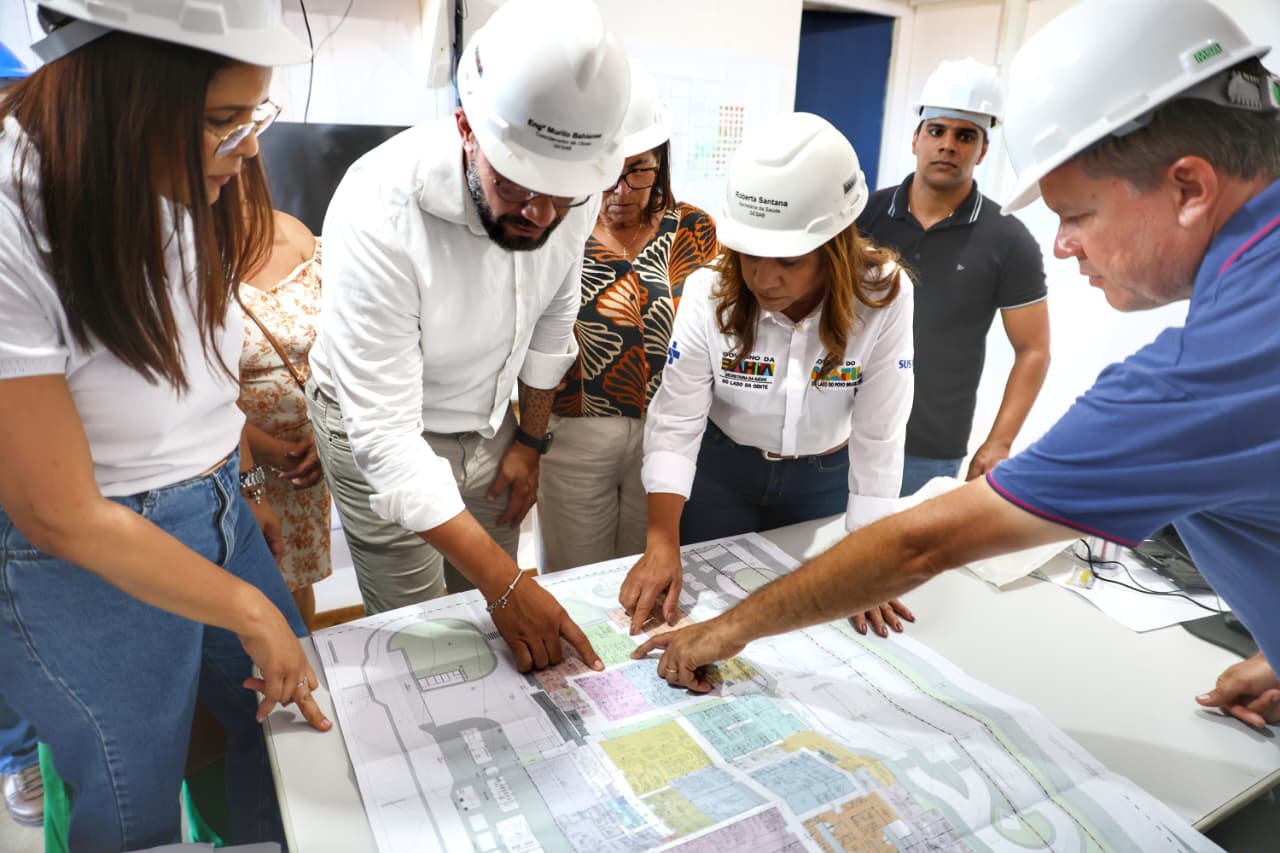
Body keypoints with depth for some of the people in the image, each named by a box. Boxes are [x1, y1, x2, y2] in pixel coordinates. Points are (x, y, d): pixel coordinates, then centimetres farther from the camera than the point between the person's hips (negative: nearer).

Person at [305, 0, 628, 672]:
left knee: (495, 625, 14)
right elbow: (387, 434, -34)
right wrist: (504, 582, -38)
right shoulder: (380, 212, -34)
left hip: (489, 419, 5)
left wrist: (530, 441, 7)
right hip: (382, 433, -4)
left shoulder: (571, 187, -18)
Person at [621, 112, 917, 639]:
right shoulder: (710, 292, -23)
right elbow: (675, 421, -24)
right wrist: (662, 542, -34)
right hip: (720, 466, 0)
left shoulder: (884, 296, -25)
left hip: (824, 477, 0)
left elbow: (878, 435, -20)